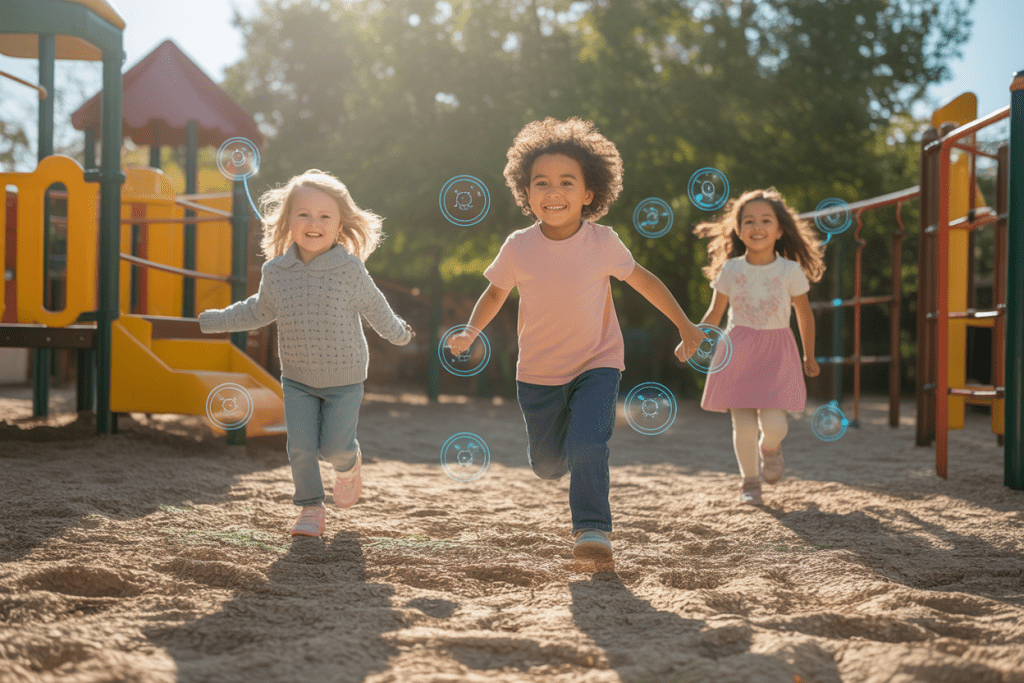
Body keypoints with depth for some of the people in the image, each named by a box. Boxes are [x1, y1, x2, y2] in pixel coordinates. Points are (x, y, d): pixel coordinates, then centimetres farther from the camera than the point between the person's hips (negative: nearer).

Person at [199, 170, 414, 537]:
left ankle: (348, 465, 35)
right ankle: (311, 508, 19)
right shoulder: (276, 271, -10)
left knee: (335, 446, -2)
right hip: (297, 379, 2)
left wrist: (397, 333, 17)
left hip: (344, 378, -2)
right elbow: (259, 311, 10)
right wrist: (213, 320, 16)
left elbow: (373, 306, 2)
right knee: (300, 447, -2)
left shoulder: (350, 269, -17)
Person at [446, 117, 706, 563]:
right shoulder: (518, 247, -15)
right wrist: (470, 333, -13)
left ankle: (592, 528, -4)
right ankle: (561, 447, 50)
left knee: (586, 446, -23)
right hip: (539, 372, 2)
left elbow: (641, 280, 0)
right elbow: (496, 293, 3)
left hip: (597, 364, -2)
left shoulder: (603, 243, -17)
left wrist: (685, 326, 4)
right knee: (546, 465, 13)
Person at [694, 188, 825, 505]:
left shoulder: (791, 271, -3)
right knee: (743, 423, -3)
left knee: (774, 424, -12)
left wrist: (809, 357, 18)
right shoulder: (730, 270, -2)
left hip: (776, 351, -1)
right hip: (738, 351, 1)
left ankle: (770, 448, 27)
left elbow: (804, 314, 10)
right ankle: (750, 482, 20)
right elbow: (714, 314, 6)